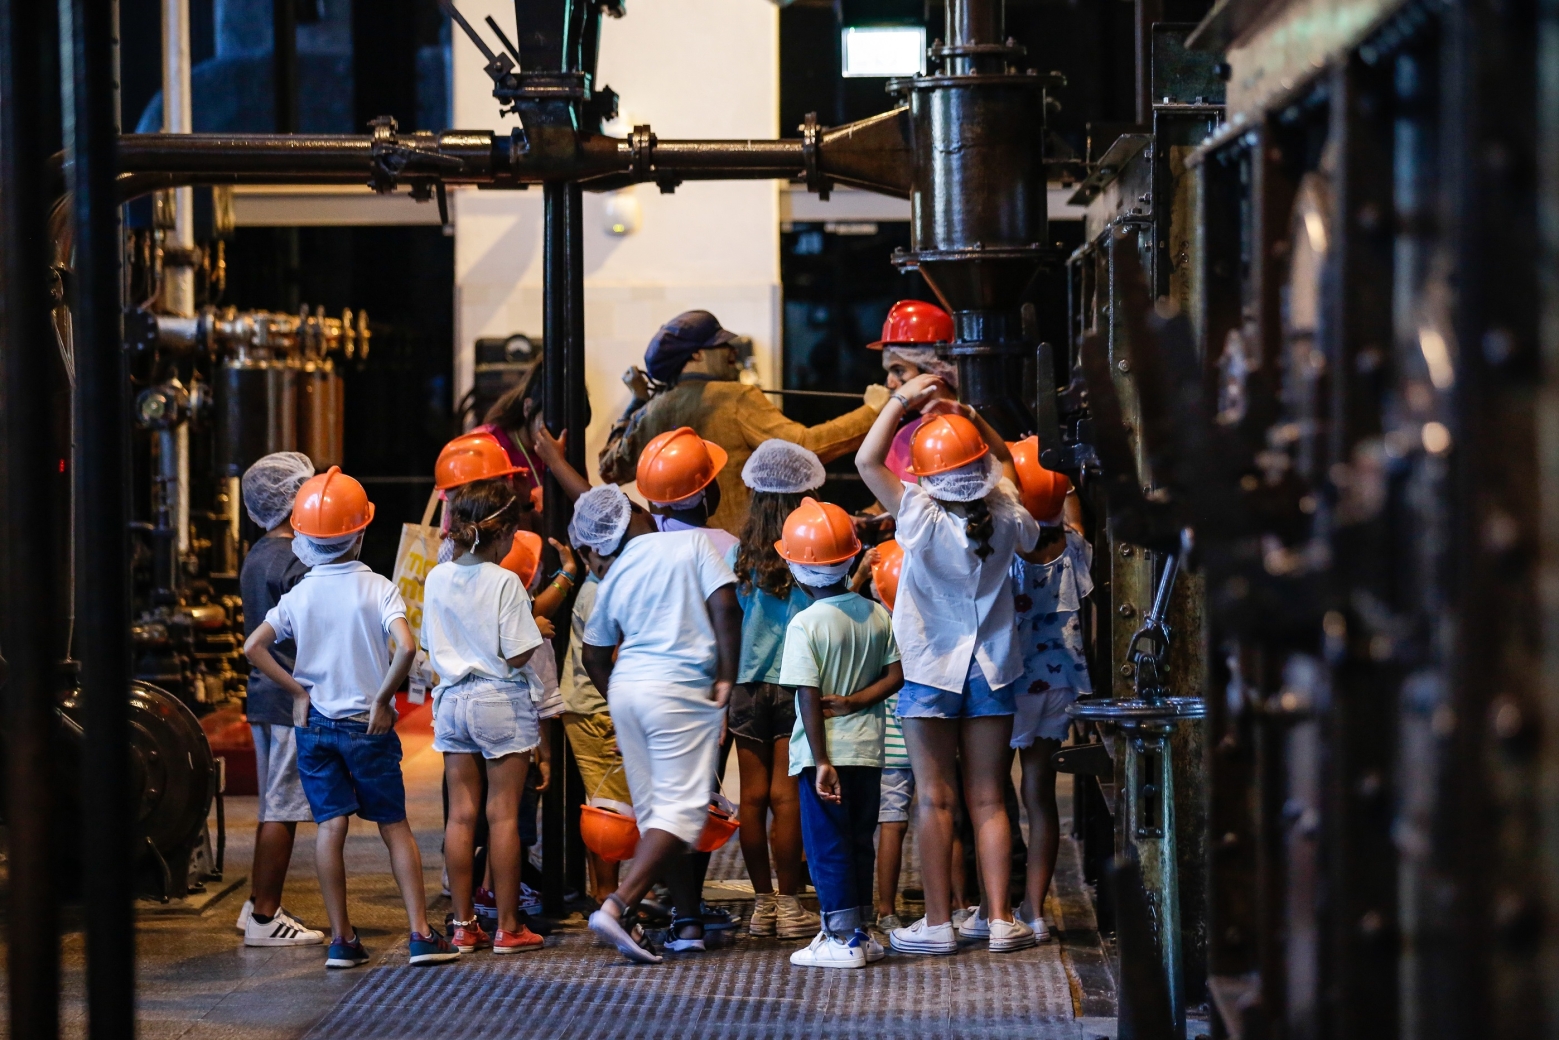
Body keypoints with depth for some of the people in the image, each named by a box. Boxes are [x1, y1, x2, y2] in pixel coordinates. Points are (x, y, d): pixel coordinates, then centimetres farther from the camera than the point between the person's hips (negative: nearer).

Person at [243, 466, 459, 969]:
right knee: (395, 825, 5)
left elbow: (253, 647, -7)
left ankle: (342, 939, 1)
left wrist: (297, 691, -1)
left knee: (331, 825, 3)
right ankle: (420, 934, 1)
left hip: (316, 722, 2)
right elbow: (406, 646, -23)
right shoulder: (377, 588, -9)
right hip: (368, 725, -2)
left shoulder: (299, 595, -1)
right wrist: (383, 700, -11)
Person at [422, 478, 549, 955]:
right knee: (503, 814, 0)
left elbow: (431, 645, 11)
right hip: (501, 701, -5)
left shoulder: (437, 579, 3)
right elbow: (518, 654, -15)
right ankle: (508, 926, 4)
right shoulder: (505, 582, -14)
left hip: (452, 700, 5)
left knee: (461, 814, 7)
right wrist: (537, 632, 3)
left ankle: (464, 925, 11)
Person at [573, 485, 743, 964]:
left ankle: (689, 922, 15)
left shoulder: (613, 578, 11)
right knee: (680, 810, -5)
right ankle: (617, 906, -20)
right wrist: (726, 677, -8)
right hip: (682, 690, -5)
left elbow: (595, 655, 16)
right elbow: (724, 606, -12)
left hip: (627, 688, 5)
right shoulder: (693, 543, -1)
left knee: (654, 811, 12)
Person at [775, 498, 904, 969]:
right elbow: (896, 674, 1)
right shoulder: (878, 615, 3)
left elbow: (810, 699, -17)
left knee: (827, 844, 1)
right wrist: (857, 700, -4)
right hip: (868, 746, 6)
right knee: (859, 842, 15)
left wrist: (822, 761, -16)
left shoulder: (806, 624, -15)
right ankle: (860, 930, 21)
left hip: (826, 751, -6)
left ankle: (842, 939, 1)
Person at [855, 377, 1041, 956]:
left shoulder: (924, 522, -16)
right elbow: (1005, 462, 17)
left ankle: (938, 924, 3)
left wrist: (903, 400, -1)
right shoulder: (1007, 521, -6)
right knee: (988, 800, 7)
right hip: (992, 670, 3)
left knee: (934, 799, 2)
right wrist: (973, 422, 8)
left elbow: (867, 460, -8)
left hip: (932, 671, -3)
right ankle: (1001, 920, 4)